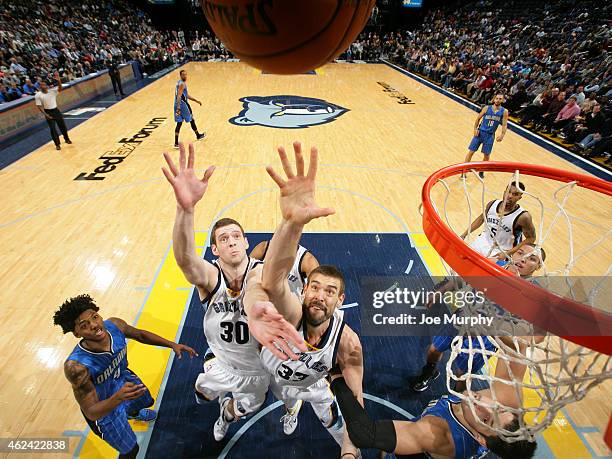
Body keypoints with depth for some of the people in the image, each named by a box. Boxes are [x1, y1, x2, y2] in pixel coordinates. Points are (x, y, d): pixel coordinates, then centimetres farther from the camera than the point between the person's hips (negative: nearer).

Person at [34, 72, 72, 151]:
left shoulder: (52, 91, -2)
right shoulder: (38, 95, -7)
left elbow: (60, 89, -18)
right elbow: (39, 106, -7)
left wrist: (58, 81, -33)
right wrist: (46, 114, -16)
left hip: (56, 110, 2)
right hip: (48, 112, -2)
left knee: (62, 125, 13)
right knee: (52, 129, -3)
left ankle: (66, 139, 36)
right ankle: (57, 144, 7)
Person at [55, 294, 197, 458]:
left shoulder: (115, 325, -30)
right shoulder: (76, 366, -42)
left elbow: (140, 334, -7)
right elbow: (91, 412, -32)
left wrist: (172, 344, -11)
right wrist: (118, 397, -51)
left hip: (124, 380, 5)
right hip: (103, 407, -5)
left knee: (146, 401, 36)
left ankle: (132, 413, 72)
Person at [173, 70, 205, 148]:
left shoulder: (179, 82, 17)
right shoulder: (182, 84, -14)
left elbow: (186, 95, 25)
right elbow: (179, 96, -25)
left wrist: (196, 101, 27)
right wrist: (178, 108, -33)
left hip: (178, 105, 9)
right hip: (182, 105, -9)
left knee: (179, 124, 5)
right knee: (191, 120, 14)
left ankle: (176, 143, 0)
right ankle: (198, 135, 34)